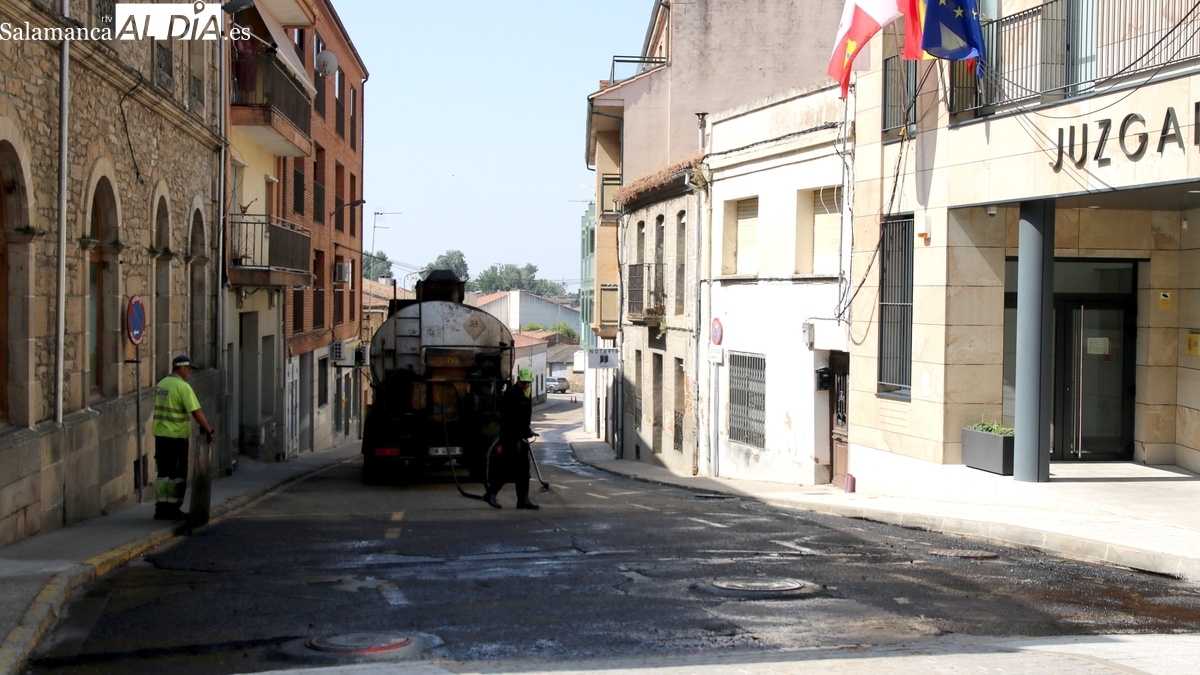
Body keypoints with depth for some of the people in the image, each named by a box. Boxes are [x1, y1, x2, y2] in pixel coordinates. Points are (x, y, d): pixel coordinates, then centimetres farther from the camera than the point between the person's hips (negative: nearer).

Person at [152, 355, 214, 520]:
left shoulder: (161, 384, 11)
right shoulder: (183, 386, -14)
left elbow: (164, 409, 14)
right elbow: (196, 412, -18)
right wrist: (208, 430, -11)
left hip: (160, 435, 7)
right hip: (176, 437, -7)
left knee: (164, 472, 12)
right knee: (178, 474, 3)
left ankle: (161, 508, 12)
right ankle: (173, 508, 5)